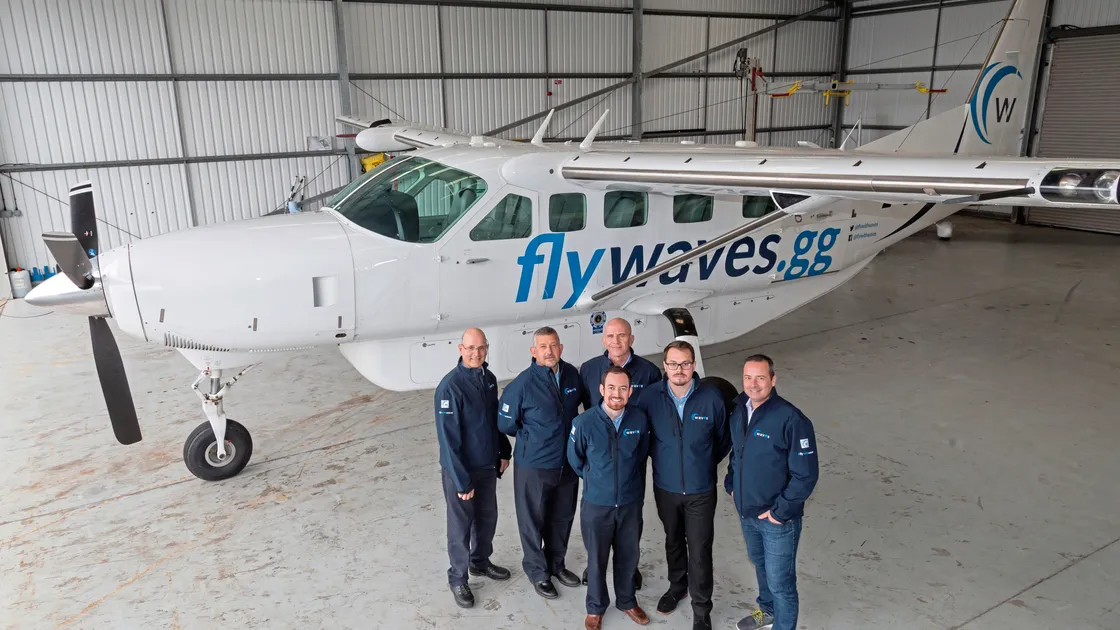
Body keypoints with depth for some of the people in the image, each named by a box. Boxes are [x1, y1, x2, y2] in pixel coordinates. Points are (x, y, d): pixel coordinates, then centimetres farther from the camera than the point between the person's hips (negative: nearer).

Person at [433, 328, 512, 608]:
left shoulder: (488, 377, -2)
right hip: (461, 469, -6)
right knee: (461, 525, 10)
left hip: (488, 465, 7)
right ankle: (458, 578, 29)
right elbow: (448, 438, -23)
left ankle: (480, 562, 44)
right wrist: (462, 481, -21)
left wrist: (504, 452, 11)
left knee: (487, 518, 21)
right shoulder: (450, 386, -24)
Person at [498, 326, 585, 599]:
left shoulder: (572, 374, -6)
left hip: (568, 462, 5)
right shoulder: (522, 384, -20)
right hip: (533, 466, -5)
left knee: (563, 517, 20)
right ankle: (537, 571, 33)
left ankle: (556, 564, 43)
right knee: (533, 521, 11)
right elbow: (505, 424, -8)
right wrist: (533, 438, 2)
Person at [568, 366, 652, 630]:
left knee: (628, 556, 19)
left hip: (631, 503, 2)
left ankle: (627, 601, 43)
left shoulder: (640, 419, -13)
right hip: (596, 504, -2)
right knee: (597, 559, 14)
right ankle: (596, 606, 38)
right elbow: (575, 460, 1)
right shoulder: (584, 422, -19)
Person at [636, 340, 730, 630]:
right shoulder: (651, 396, -14)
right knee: (673, 541, 22)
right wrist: (660, 457, 7)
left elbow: (724, 438, 0)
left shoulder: (711, 397, -17)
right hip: (665, 487, 2)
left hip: (701, 490, -2)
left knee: (700, 550, 5)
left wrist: (705, 464, 7)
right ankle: (677, 586, 46)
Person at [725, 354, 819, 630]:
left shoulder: (791, 419, -23)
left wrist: (781, 510, -18)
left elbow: (806, 474, -21)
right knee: (760, 564, 27)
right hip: (746, 512, 7)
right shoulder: (738, 412, -1)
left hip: (777, 518, -7)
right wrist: (732, 486, 8)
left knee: (780, 581, 5)